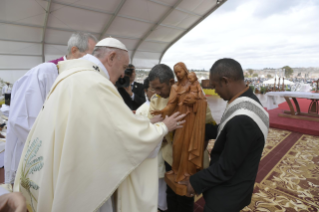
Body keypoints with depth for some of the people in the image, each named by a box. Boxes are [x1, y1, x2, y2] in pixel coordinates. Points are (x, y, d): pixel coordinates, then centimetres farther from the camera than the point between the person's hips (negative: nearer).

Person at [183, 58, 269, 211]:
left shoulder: (242, 119, -35)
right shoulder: (247, 101, -4)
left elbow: (226, 168, -27)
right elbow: (227, 131, 9)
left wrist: (196, 182, -14)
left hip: (228, 194, -8)